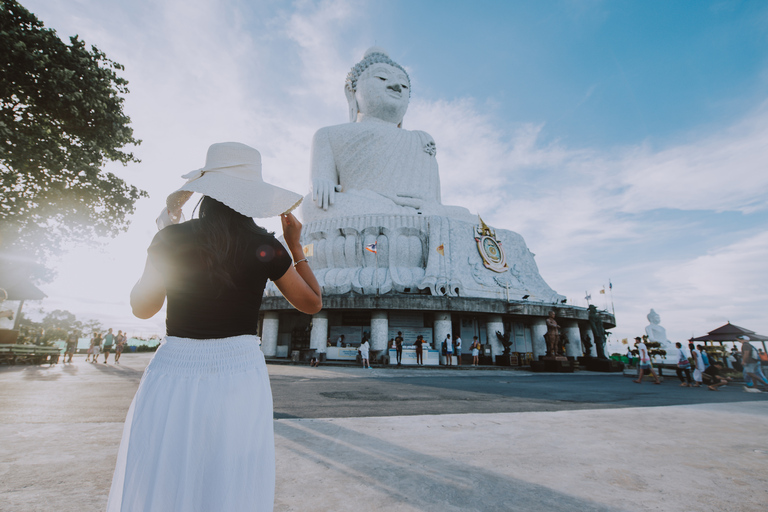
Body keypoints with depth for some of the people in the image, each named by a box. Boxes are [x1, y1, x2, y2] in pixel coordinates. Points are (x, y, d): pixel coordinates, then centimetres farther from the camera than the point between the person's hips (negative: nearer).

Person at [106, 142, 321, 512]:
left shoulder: (172, 238, -6)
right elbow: (312, 303, 4)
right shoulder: (266, 247, -6)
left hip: (175, 373, 0)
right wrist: (295, 245, 11)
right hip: (241, 373, 0)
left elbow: (142, 308, 8)